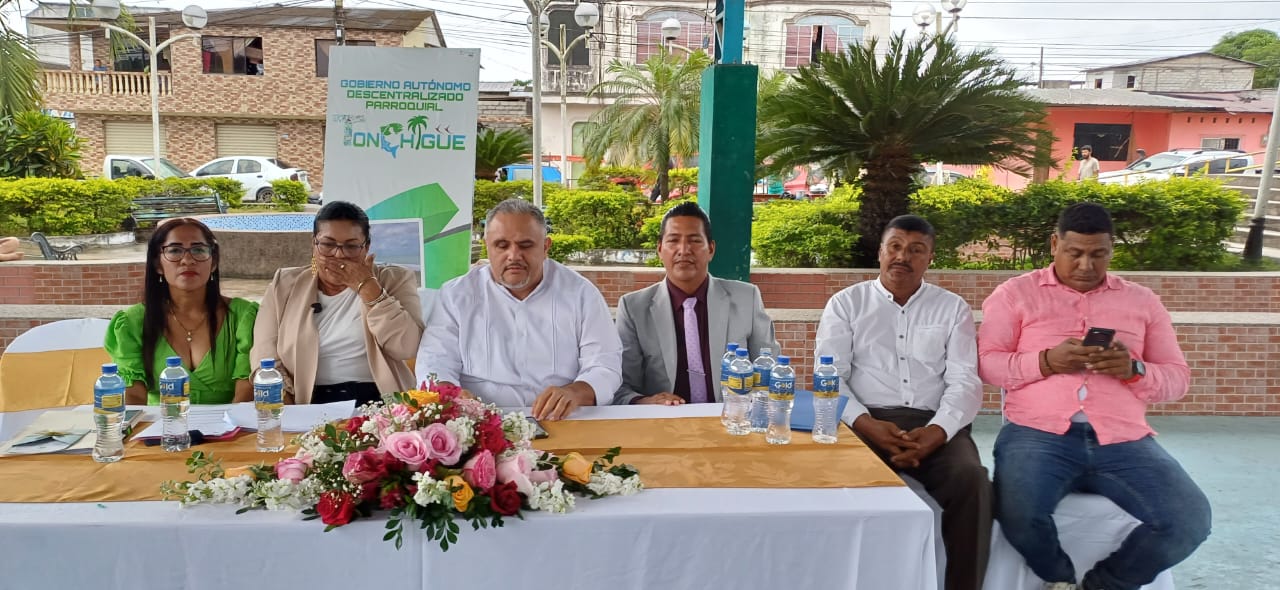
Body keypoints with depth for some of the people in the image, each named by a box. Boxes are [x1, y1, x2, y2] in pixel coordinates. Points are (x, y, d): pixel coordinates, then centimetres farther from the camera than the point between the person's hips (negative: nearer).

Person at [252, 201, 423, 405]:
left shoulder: (395, 280, 6)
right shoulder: (284, 286, 11)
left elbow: (406, 347, -8)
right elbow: (265, 356, 3)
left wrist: (367, 287, -9)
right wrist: (287, 413, -13)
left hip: (378, 403, -2)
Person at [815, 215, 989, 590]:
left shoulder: (953, 308, 14)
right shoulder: (846, 303, 11)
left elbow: (964, 382, 4)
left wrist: (935, 432, -17)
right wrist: (866, 424, -18)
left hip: (934, 425, 2)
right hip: (866, 423, -1)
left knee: (971, 480, -29)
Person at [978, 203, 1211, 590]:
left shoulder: (1142, 300, 18)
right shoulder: (1015, 293, 10)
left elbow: (1178, 378, 16)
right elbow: (986, 364, 4)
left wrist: (1134, 370, -7)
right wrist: (1046, 361, -13)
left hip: (1123, 440, 3)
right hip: (1037, 434, -3)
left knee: (1190, 521, -20)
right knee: (1019, 515, -32)